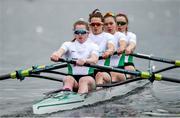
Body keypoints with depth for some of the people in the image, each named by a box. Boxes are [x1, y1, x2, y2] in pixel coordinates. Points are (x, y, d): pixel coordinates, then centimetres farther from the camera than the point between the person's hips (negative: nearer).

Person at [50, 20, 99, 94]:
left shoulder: (93, 46, 8)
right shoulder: (68, 45, 13)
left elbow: (94, 60, -14)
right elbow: (60, 51, -11)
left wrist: (85, 61, -39)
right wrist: (56, 55, -38)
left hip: (89, 77, -1)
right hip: (73, 77, 1)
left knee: (84, 80, -33)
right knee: (68, 79, -31)